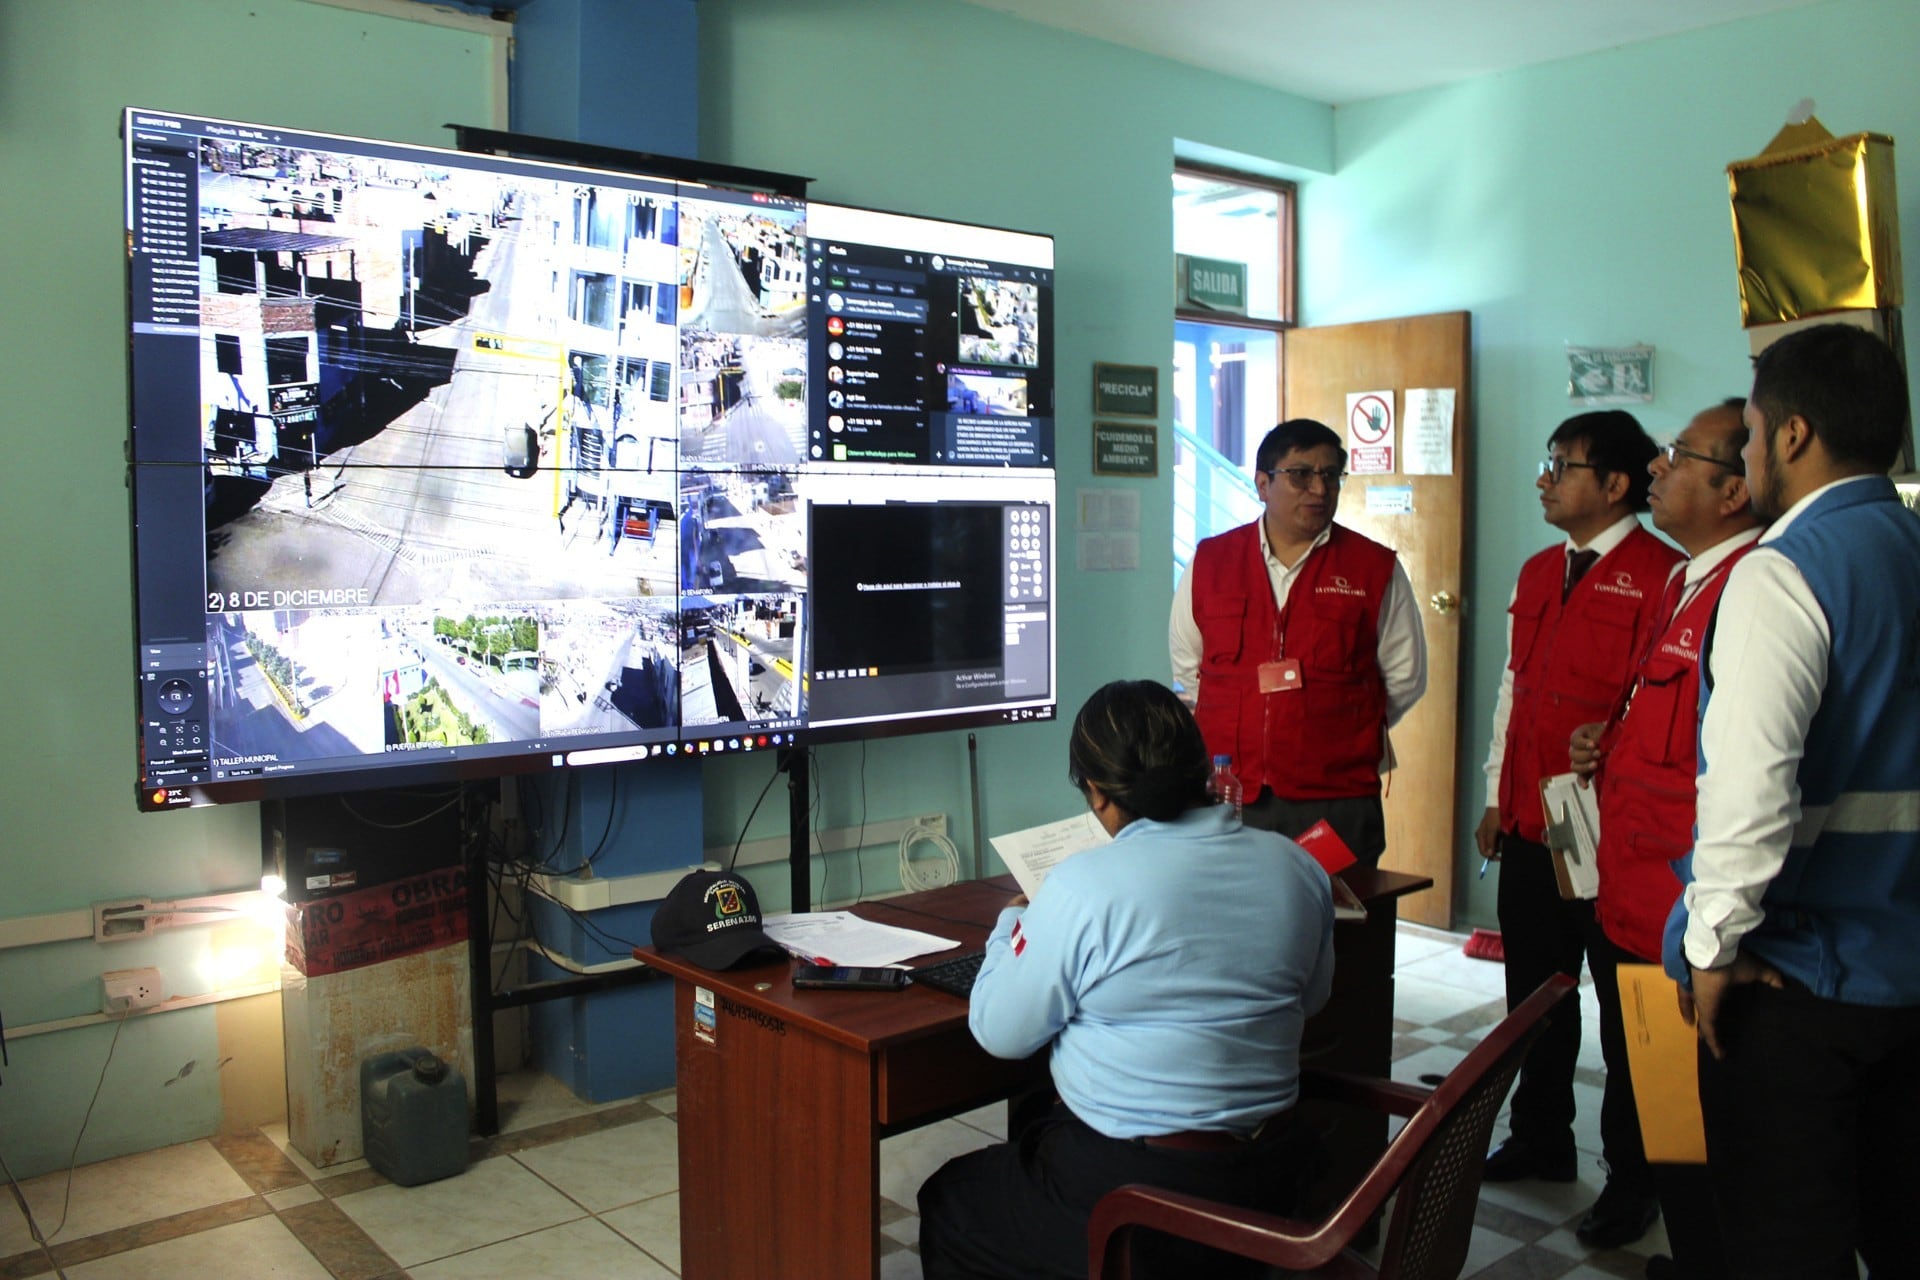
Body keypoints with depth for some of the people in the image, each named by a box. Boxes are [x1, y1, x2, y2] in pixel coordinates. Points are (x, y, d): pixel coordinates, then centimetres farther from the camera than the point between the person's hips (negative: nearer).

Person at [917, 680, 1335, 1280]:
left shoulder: (1083, 887, -21)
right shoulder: (1298, 868, -4)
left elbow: (1000, 1032, -9)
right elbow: (1312, 997, 14)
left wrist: (1011, 927, 9)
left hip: (1132, 1198, -6)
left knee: (946, 1203, 19)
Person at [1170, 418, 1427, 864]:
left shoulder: (1375, 569, 4)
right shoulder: (1209, 563, 8)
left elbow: (1404, 678, 10)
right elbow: (1186, 672, 17)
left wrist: (1341, 739, 10)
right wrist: (1235, 730, 12)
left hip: (1336, 803, -1)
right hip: (1227, 799, 1)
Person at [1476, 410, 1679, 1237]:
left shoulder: (1658, 575, -13)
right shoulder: (1538, 574, 13)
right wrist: (1497, 797, 16)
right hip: (1530, 829, 8)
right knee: (1534, 995, 18)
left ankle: (1633, 1180, 22)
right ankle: (1541, 1139, 36)